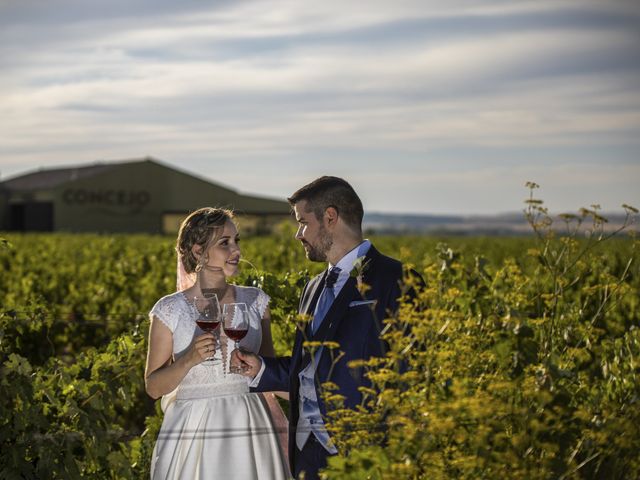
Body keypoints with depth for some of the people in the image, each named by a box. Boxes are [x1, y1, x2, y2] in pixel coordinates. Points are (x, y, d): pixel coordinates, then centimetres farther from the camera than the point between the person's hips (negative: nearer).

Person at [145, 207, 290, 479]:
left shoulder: (255, 301, 4)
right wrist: (189, 359, -17)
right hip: (193, 433, -2)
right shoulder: (170, 310, -3)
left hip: (249, 429, 2)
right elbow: (153, 387, -3)